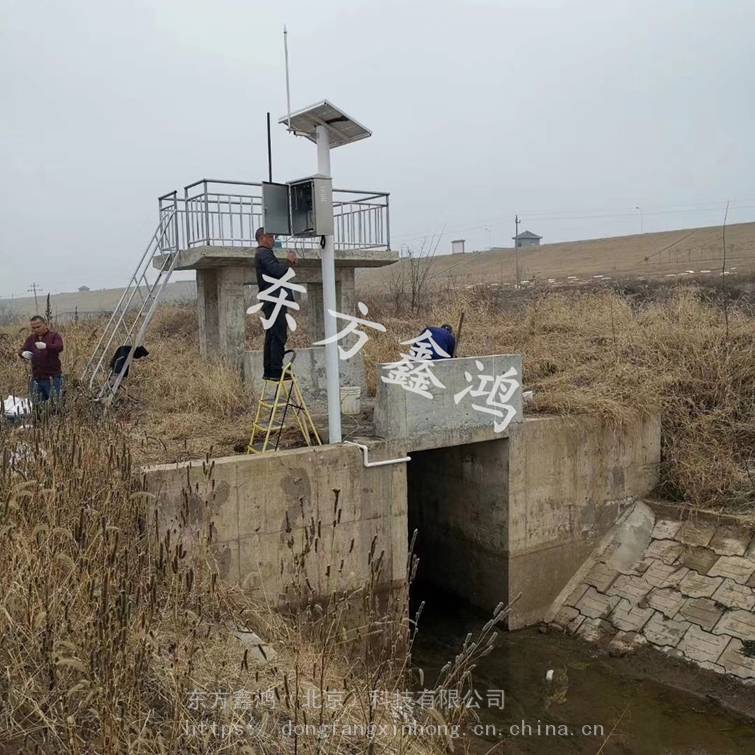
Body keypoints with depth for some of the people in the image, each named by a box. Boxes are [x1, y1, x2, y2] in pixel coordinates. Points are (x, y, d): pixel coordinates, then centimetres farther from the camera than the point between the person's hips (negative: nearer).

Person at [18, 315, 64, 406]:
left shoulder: (54, 335, -2)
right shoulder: (31, 339, 14)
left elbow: (60, 347, -21)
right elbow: (21, 350, 6)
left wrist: (45, 346, -41)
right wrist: (23, 353, -21)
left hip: (53, 378, -5)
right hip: (36, 378, 5)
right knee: (37, 405, 7)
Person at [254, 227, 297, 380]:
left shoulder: (260, 254, 23)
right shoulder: (265, 253, -10)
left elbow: (276, 273, 23)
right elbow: (278, 271, -23)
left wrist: (289, 263, 13)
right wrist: (289, 261, -8)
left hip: (271, 302, 11)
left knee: (272, 336, 12)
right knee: (279, 336, -11)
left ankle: (268, 371, 15)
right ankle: (276, 371, -11)